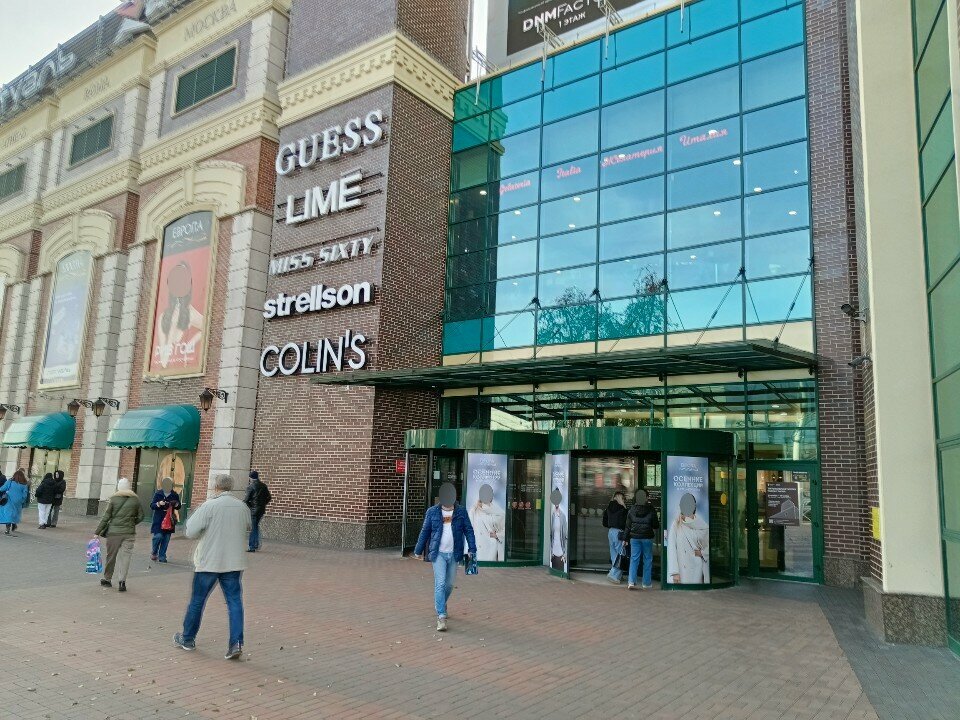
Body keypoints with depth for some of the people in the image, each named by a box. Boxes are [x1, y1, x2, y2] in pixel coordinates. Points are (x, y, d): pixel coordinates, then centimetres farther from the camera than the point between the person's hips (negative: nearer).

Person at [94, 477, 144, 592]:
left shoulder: (113, 499, -4)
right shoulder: (135, 500, 0)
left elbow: (106, 517, -4)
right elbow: (140, 516, 6)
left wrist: (97, 532, 2)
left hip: (114, 532, 0)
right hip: (129, 533, 0)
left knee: (111, 556, 13)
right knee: (125, 556, 1)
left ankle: (107, 579, 27)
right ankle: (122, 580, -12)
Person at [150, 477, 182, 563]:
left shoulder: (175, 495, 7)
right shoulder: (158, 494, 1)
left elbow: (178, 507, 14)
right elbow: (152, 505, 0)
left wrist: (176, 504, -9)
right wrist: (158, 504, -19)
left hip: (169, 520, 3)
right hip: (158, 520, -3)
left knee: (166, 539, 3)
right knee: (158, 536, -15)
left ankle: (162, 556, 14)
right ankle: (154, 552, 12)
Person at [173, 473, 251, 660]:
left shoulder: (209, 506, -12)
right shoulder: (242, 507, 2)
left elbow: (191, 532, -11)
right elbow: (248, 527, 18)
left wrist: (192, 517, 7)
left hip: (208, 562, -3)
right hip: (234, 562, 3)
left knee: (197, 601, 14)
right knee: (234, 602, 3)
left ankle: (187, 639, 29)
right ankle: (236, 643, -6)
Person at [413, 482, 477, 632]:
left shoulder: (461, 512, 2)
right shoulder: (432, 512, -1)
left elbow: (468, 530, 2)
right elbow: (425, 532, 6)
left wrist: (472, 549, -6)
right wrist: (418, 551, 9)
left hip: (454, 554, 2)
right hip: (438, 553, -2)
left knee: (449, 584, 12)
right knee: (440, 583, -11)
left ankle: (440, 606, 38)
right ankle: (441, 617, -8)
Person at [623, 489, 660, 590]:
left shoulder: (632, 510, 1)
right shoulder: (651, 510, -6)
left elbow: (628, 526, 5)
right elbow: (656, 525, 0)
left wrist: (625, 538, 10)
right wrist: (655, 532, 22)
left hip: (634, 537, 2)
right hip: (647, 537, -2)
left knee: (634, 559, 4)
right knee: (647, 560, 8)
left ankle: (631, 582, -5)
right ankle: (647, 583, 13)